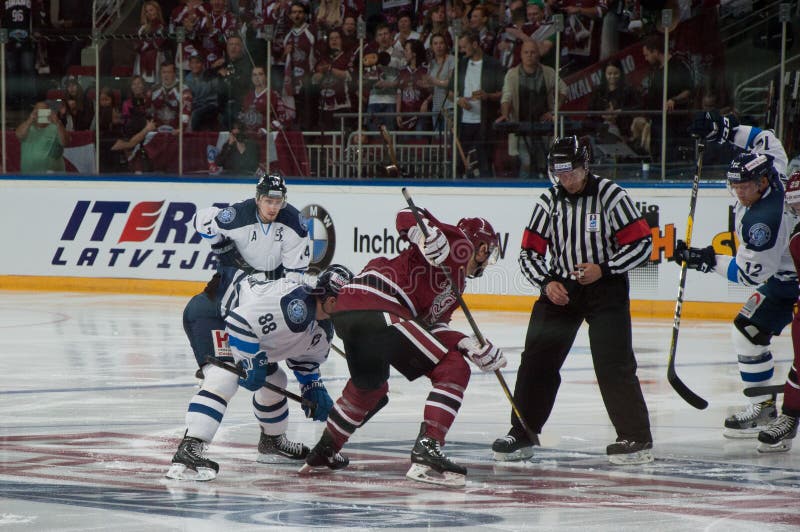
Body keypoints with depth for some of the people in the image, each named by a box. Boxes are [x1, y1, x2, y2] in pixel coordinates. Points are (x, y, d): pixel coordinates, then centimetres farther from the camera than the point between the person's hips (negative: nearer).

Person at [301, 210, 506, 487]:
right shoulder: (457, 241, 6)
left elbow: (431, 324, 20)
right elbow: (407, 217, -5)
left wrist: (473, 347, 13)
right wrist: (430, 236, -23)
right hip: (377, 309, -10)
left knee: (369, 387, 34)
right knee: (453, 370, -7)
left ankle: (324, 451, 46)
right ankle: (426, 451, -16)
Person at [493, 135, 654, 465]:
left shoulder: (610, 195, -10)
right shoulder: (549, 201, 2)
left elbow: (642, 243, -9)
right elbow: (529, 253, 6)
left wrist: (603, 269, -18)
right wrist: (547, 282, -11)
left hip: (606, 287, -4)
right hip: (560, 288, 4)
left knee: (613, 363, -13)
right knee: (537, 359, -1)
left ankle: (637, 438, -6)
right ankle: (522, 435, 9)